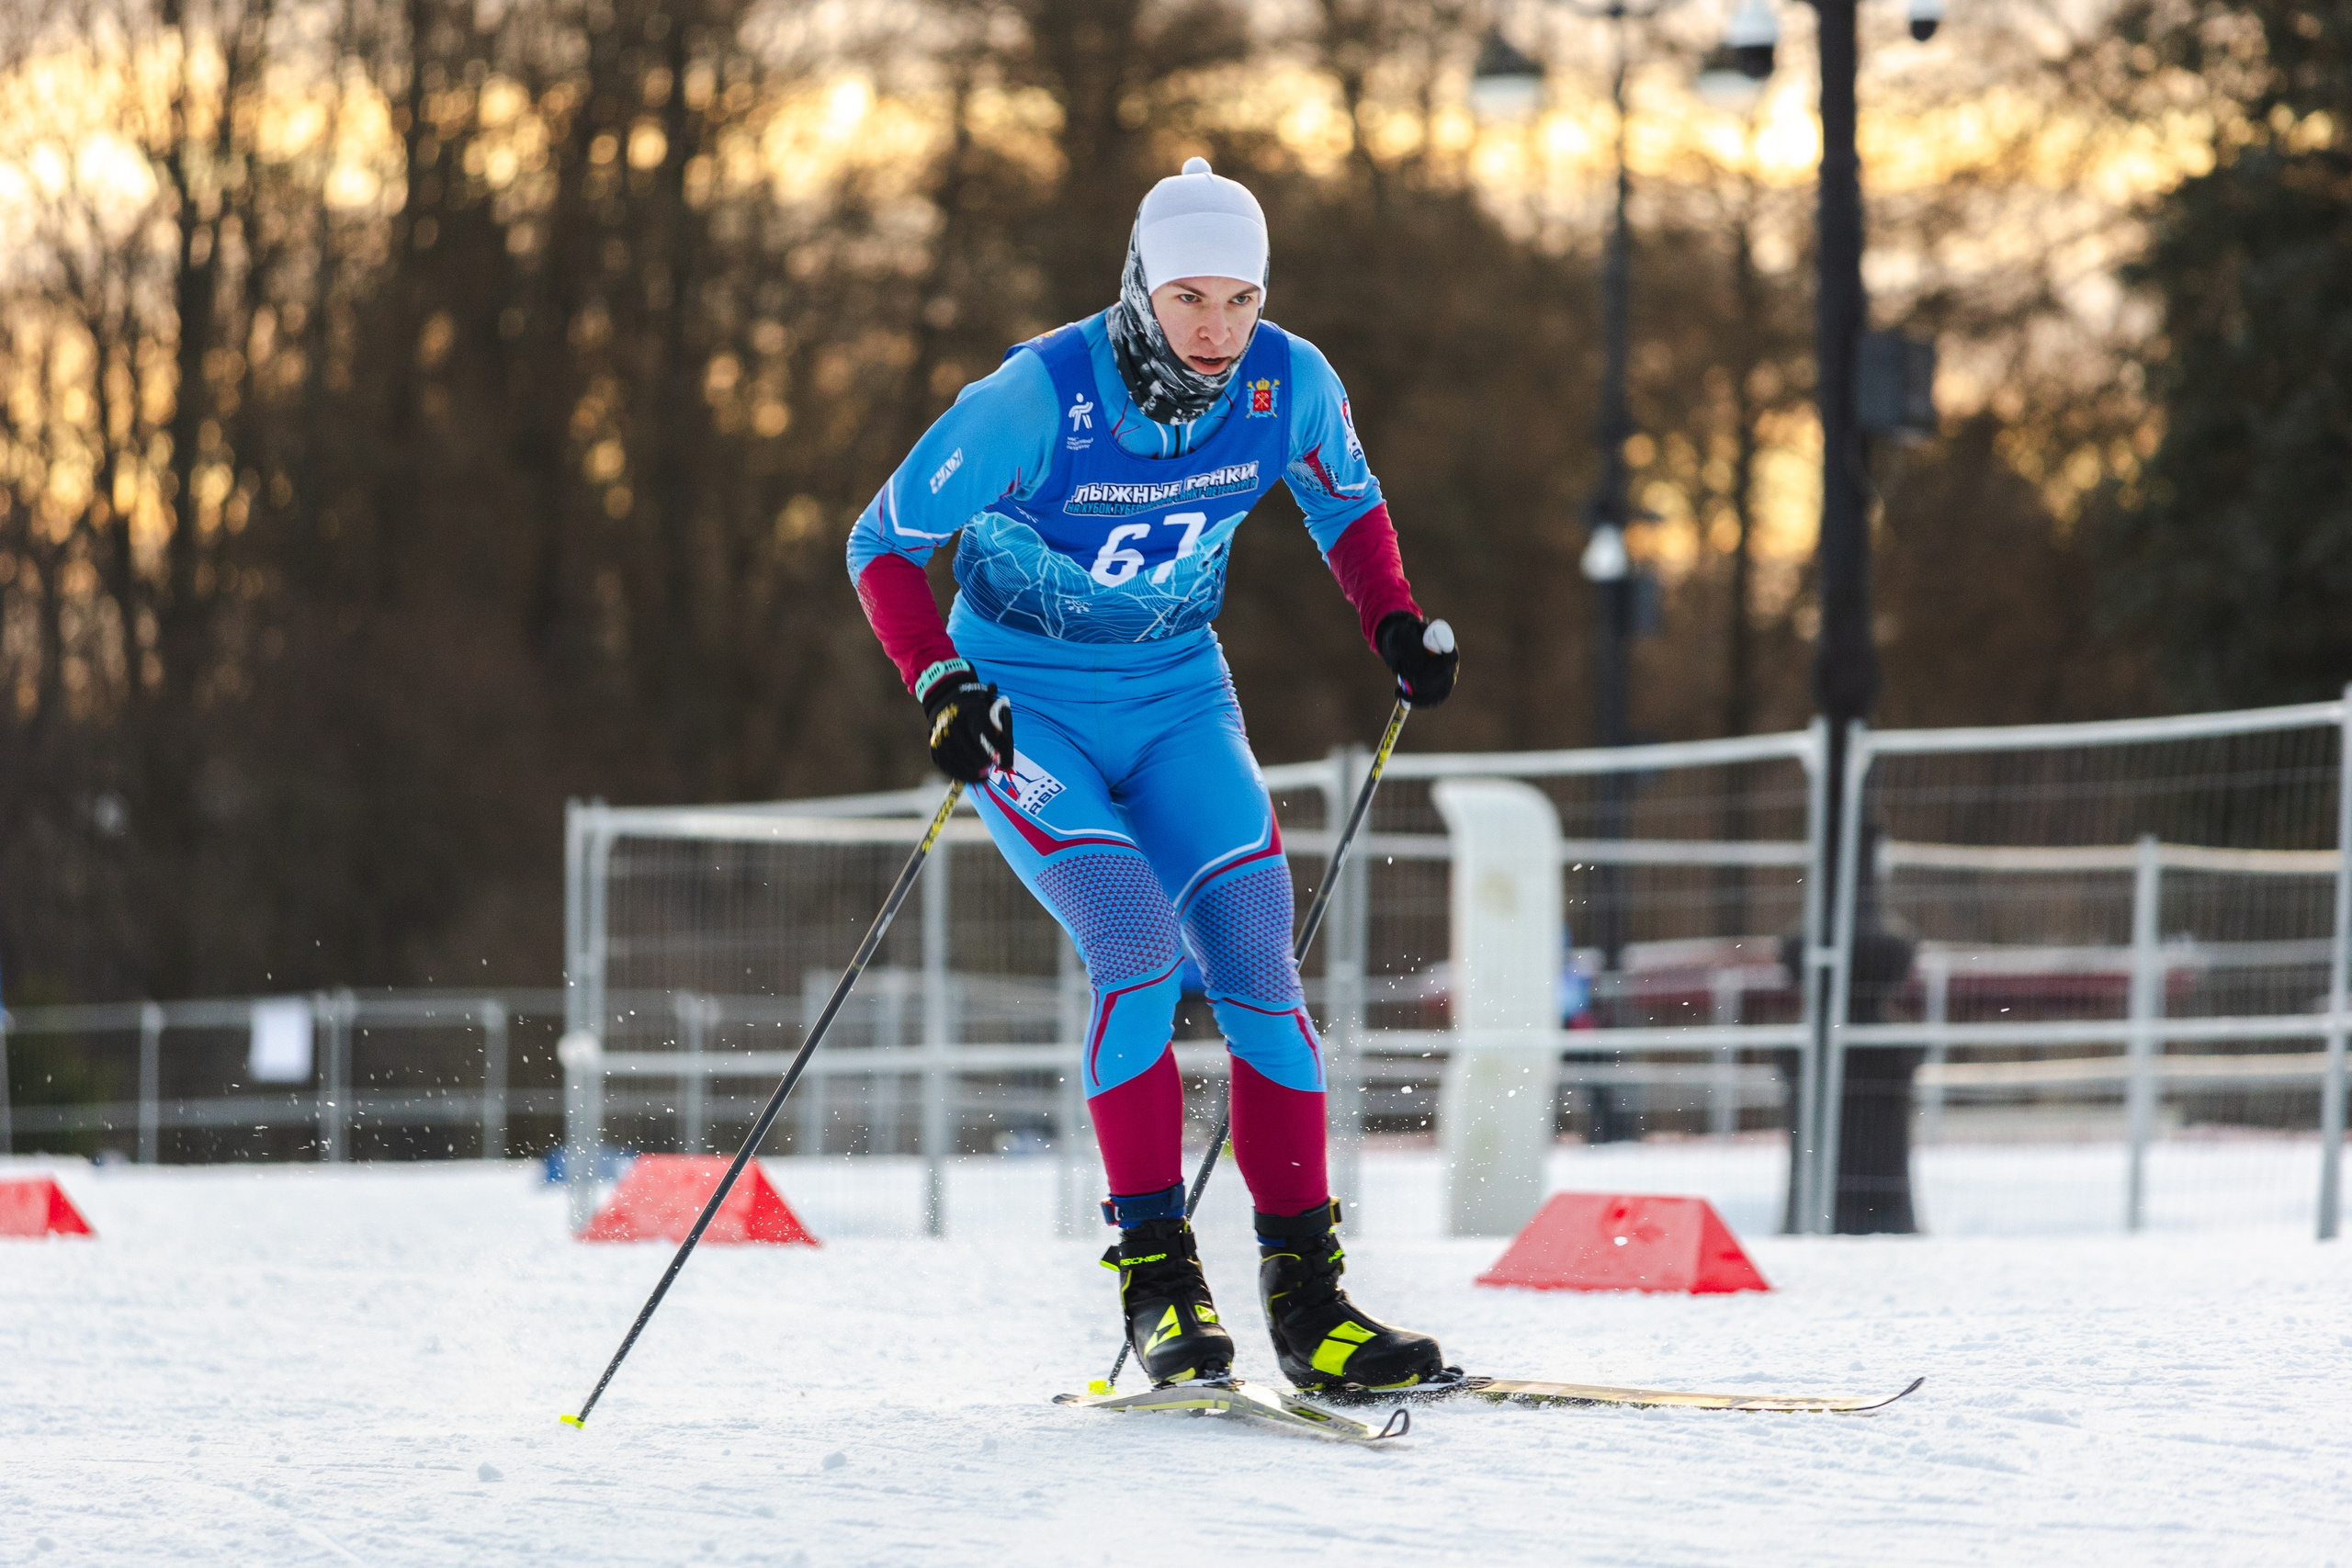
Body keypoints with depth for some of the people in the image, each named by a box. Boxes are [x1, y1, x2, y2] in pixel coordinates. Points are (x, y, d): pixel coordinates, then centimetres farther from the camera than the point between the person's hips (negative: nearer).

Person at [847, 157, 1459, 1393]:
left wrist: (1395, 623, -6)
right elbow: (885, 541, -14)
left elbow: (1347, 505, 10)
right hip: (1027, 707, -4)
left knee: (1256, 963, -9)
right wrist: (940, 685, -27)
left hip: (1177, 699, 4)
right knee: (1137, 949, -23)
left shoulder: (1289, 386, -12)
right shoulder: (1040, 397, -24)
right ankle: (1156, 1272, -15)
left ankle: (1307, 1297, -4)